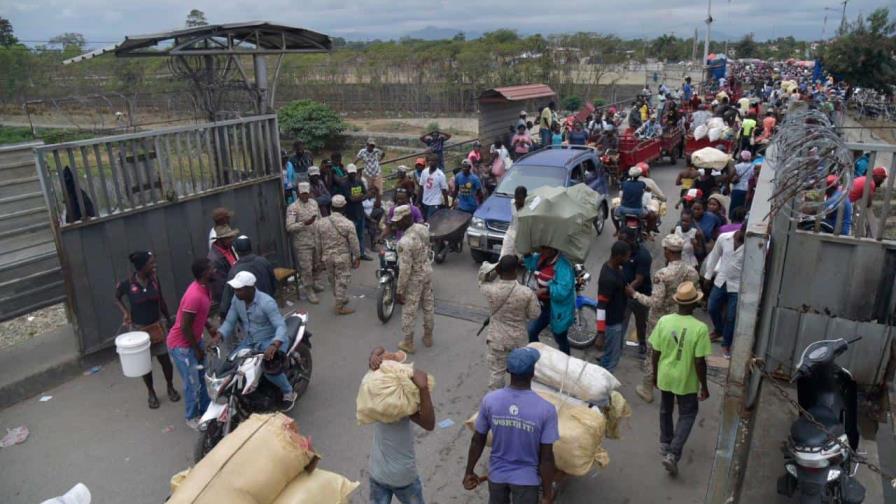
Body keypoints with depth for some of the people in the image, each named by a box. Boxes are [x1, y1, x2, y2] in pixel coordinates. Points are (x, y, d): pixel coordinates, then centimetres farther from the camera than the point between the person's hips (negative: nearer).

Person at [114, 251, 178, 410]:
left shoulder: (154, 278, -8)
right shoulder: (127, 284, -17)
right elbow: (116, 298, 4)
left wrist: (169, 321, 9)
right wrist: (125, 312, -13)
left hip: (158, 326, 2)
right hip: (140, 330, -2)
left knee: (165, 360, 9)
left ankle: (171, 388, 31)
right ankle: (151, 393, 32)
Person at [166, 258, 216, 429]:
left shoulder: (204, 288, -3)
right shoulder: (195, 295, -32)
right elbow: (185, 327, -27)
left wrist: (209, 327, 2)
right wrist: (197, 349, -17)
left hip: (194, 339, 9)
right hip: (181, 345, -9)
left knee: (204, 377, 19)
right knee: (193, 383, 4)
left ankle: (206, 410, 35)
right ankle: (192, 417, 23)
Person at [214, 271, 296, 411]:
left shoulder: (266, 302, -27)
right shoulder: (237, 300, -6)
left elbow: (281, 326, -31)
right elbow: (229, 321, 1)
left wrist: (274, 346, -48)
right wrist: (217, 337, -18)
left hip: (270, 340, -7)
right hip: (249, 341, 7)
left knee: (270, 370, -29)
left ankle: (288, 392, 0)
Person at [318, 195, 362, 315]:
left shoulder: (322, 222, -3)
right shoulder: (348, 224, -16)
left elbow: (319, 242, 6)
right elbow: (354, 243, -12)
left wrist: (320, 255, 19)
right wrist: (357, 257, 0)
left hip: (327, 256, 5)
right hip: (343, 257, -5)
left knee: (333, 280, 20)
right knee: (342, 281, 4)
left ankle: (341, 299, 35)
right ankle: (340, 307, 10)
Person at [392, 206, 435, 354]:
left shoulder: (405, 242, -31)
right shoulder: (423, 228, -9)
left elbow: (405, 270, -27)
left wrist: (399, 291, -18)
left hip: (415, 278, -7)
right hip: (427, 271, 7)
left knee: (409, 311, 10)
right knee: (428, 306, 21)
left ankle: (408, 343, 24)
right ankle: (428, 337, 38)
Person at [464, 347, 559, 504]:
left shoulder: (490, 400, -17)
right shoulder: (546, 409, -24)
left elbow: (477, 441, -6)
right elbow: (546, 458, -17)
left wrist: (469, 471, 9)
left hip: (497, 473, 3)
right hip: (526, 478, -2)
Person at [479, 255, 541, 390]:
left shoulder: (491, 290, -21)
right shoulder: (527, 293, -22)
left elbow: (481, 284, 3)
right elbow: (534, 314, -9)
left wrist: (493, 267, -9)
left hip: (497, 338, 0)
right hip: (519, 338, 0)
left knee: (496, 371, 15)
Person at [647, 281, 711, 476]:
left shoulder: (664, 321, -13)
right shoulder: (700, 328, -22)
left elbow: (656, 353, -5)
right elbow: (699, 362, -18)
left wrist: (655, 374, 11)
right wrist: (704, 386, -4)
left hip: (665, 376, 3)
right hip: (686, 381, -3)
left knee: (665, 410, 24)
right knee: (687, 415, 15)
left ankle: (665, 444, 42)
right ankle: (672, 454, 4)